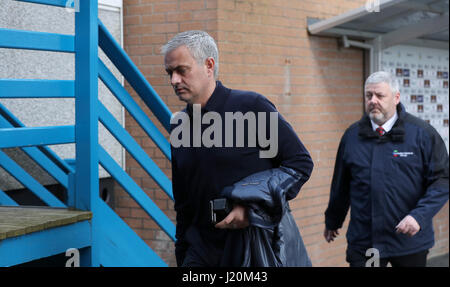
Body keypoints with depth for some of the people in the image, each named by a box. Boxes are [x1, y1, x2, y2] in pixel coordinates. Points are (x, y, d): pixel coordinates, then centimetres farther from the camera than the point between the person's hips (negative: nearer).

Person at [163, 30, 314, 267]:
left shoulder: (252, 107, -8)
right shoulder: (177, 127, 9)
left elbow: (301, 163, -7)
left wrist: (252, 207, -15)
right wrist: (181, 255, 15)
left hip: (259, 245, -4)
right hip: (202, 253, 4)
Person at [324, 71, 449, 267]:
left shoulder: (422, 133, -4)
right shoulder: (352, 135, 4)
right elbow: (341, 185, 14)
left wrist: (419, 216, -18)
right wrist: (332, 221, 22)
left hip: (410, 242, -1)